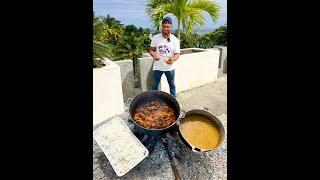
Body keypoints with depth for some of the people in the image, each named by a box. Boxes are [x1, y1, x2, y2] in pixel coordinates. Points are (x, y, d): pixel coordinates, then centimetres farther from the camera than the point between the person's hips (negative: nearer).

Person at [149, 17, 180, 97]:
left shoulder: (175, 40, -8)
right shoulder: (156, 38, -6)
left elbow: (177, 53, -9)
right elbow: (151, 50, 0)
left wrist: (173, 59, -32)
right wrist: (154, 55, -24)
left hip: (170, 67, 0)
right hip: (157, 67, 1)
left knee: (172, 85, 16)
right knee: (155, 85, 14)